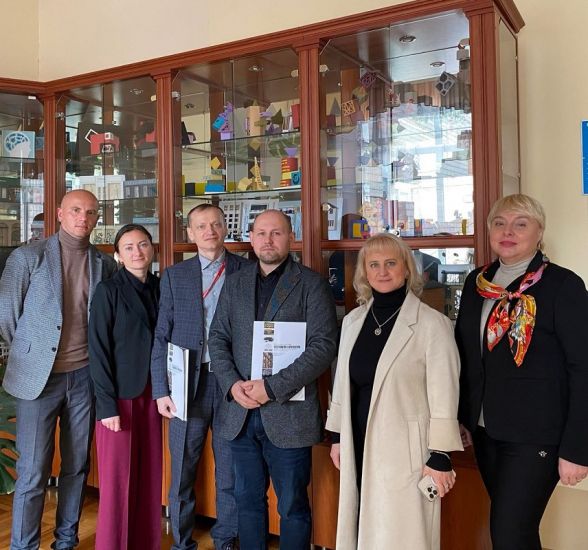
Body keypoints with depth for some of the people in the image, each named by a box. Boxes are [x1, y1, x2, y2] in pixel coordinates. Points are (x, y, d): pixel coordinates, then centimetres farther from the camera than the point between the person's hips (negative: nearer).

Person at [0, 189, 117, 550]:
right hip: (39, 376, -3)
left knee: (77, 465, 13)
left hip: (85, 376, 3)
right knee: (33, 471, 2)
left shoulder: (105, 264, 4)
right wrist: (31, 351, 7)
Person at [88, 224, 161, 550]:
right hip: (119, 395, -4)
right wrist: (107, 405, -12)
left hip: (151, 392, 4)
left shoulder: (159, 287, 7)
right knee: (117, 478, 2)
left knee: (150, 474, 9)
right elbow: (98, 351, -9)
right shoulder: (108, 290, -6)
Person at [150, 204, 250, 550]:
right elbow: (162, 336, 6)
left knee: (231, 470, 9)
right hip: (188, 382, 1)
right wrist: (161, 390, 0)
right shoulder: (174, 276, 8)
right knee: (182, 471, 8)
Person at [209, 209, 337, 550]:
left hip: (288, 415, -4)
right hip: (241, 413, 4)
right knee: (248, 501, 18)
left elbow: (324, 345, -12)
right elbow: (218, 338, 9)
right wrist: (233, 384, -9)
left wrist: (272, 388, -18)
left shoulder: (312, 284, -5)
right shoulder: (235, 284, 11)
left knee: (293, 507, 9)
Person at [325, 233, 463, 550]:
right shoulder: (353, 320, 6)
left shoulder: (432, 323, -12)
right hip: (360, 443, 5)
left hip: (405, 448, -5)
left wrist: (440, 458, -11)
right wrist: (337, 437, 14)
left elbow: (443, 395, -11)